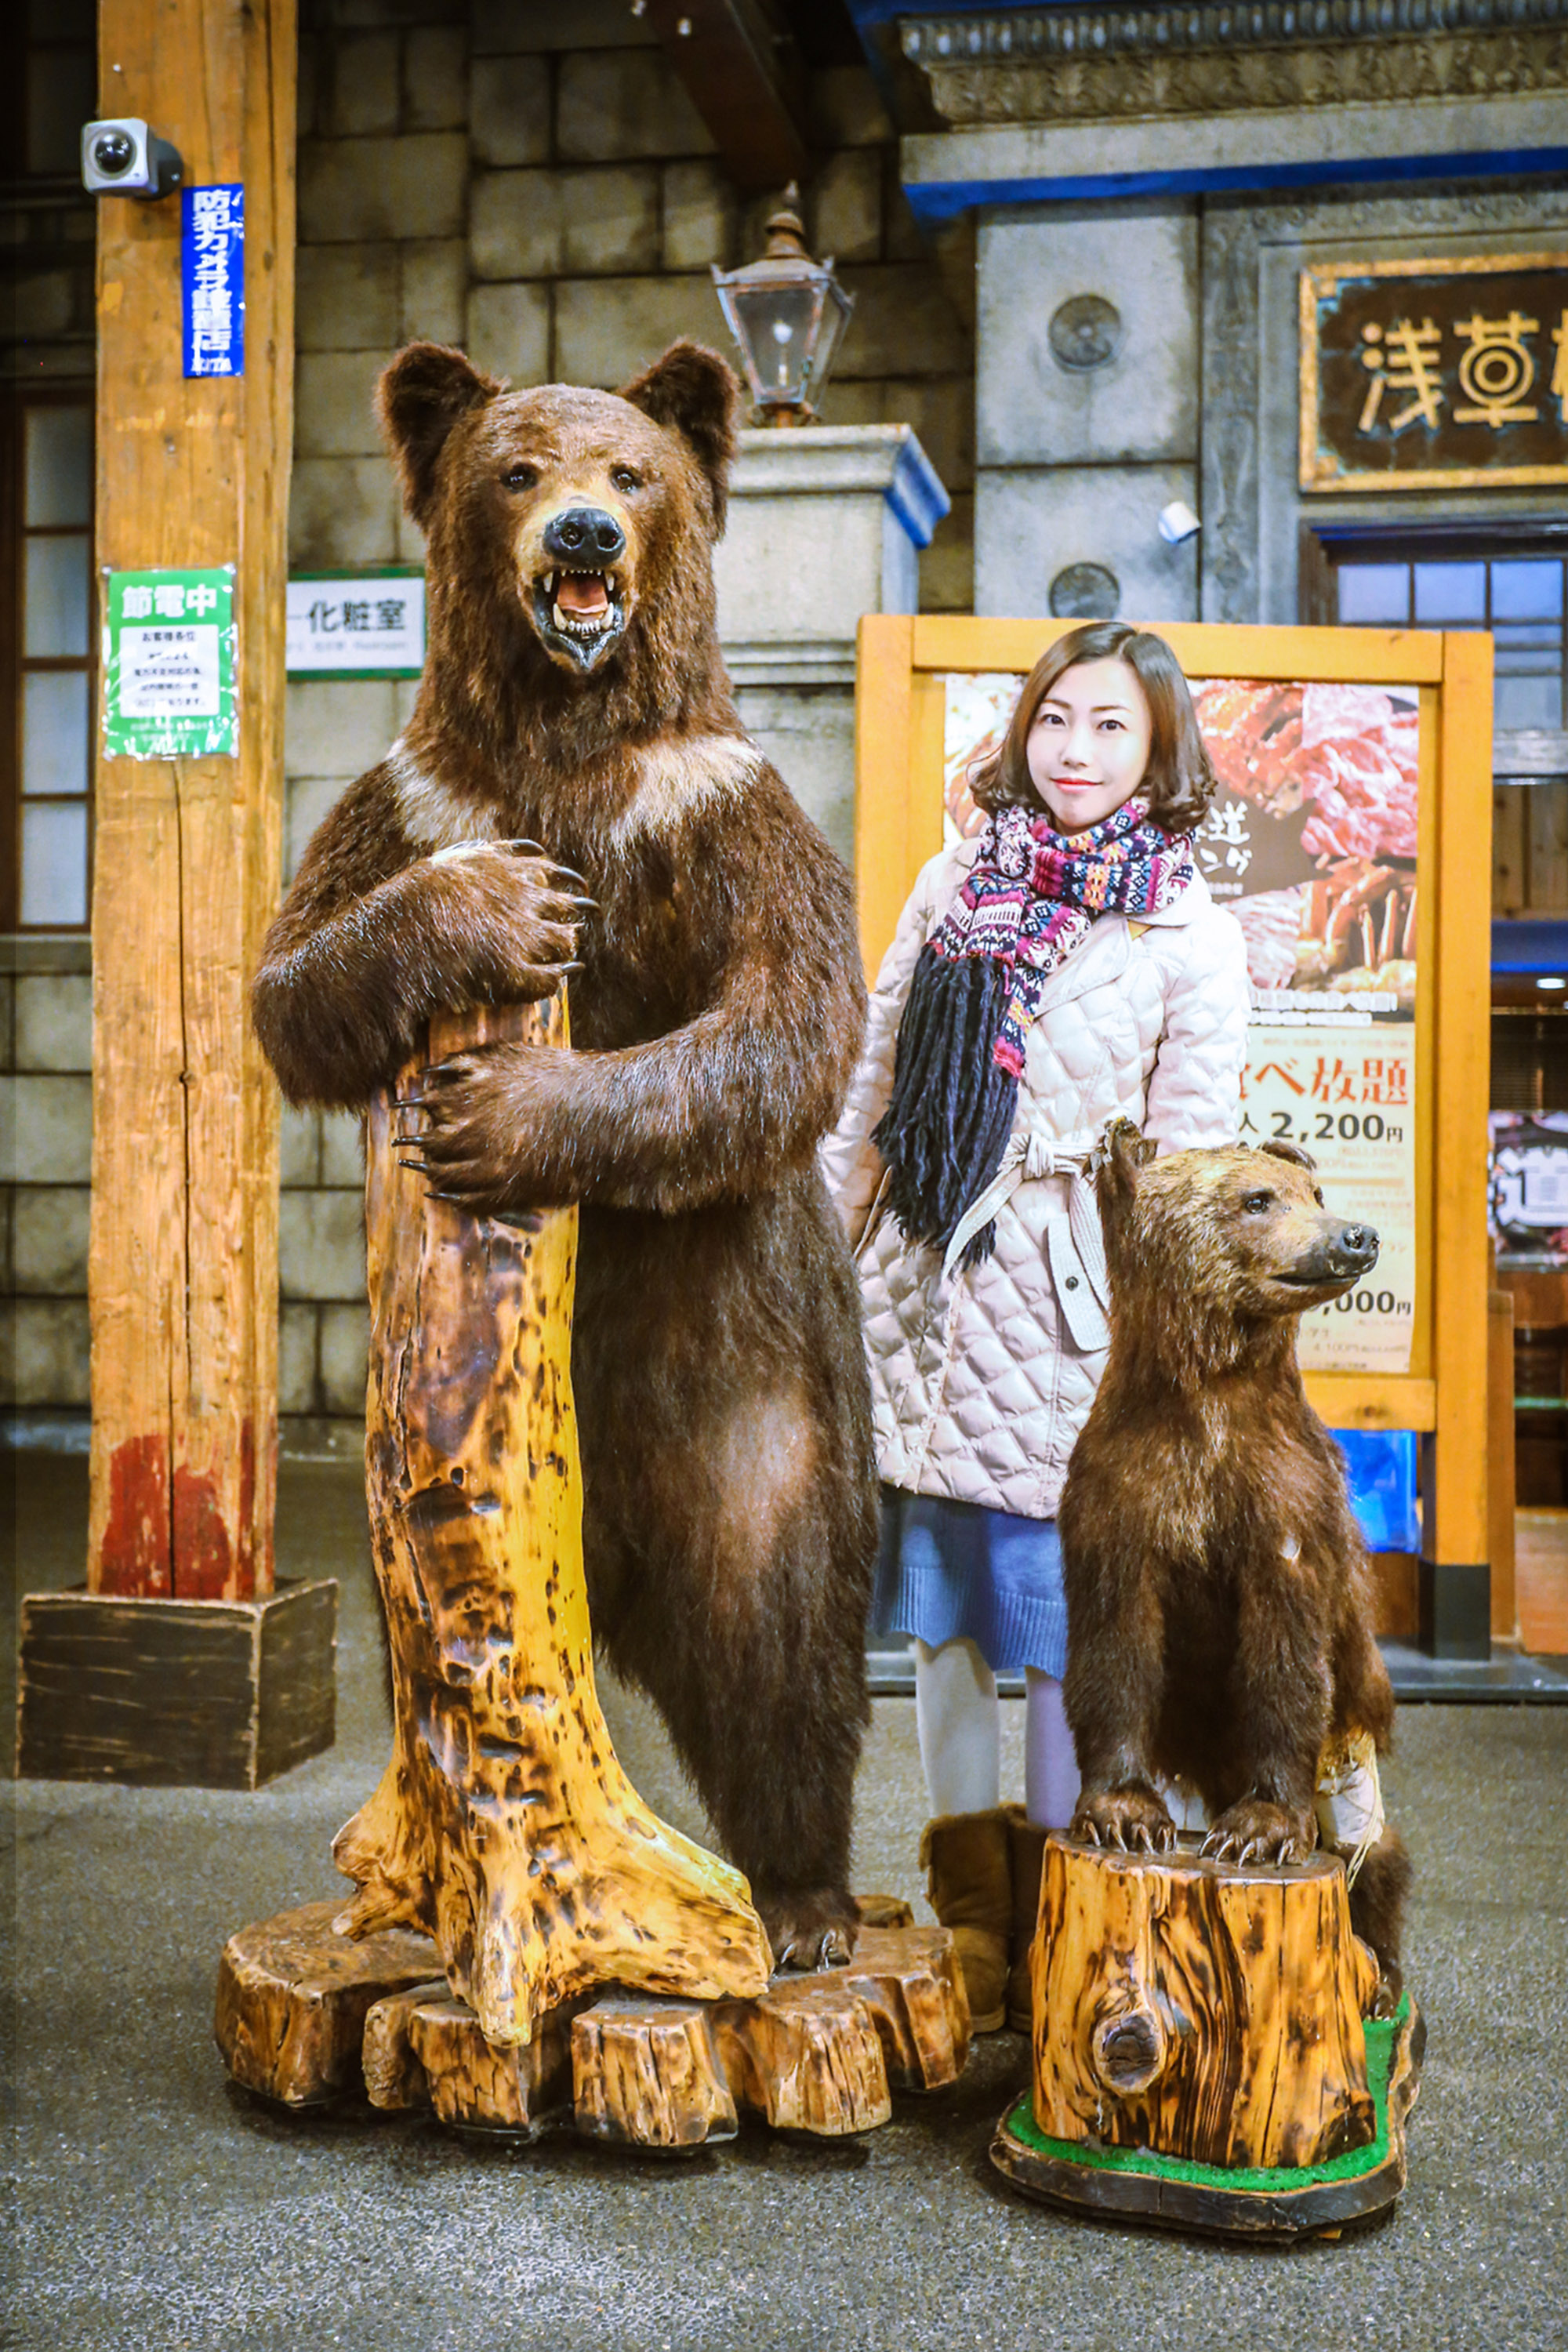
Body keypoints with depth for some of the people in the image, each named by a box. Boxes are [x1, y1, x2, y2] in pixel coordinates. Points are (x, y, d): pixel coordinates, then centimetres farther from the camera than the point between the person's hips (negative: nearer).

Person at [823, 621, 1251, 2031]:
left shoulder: (1194, 938, 0)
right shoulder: (954, 885, 10)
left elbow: (1188, 1165, -4)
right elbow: (871, 1091, 13)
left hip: (1061, 1306, -4)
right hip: (922, 1287, 4)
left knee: (1057, 1619, 0)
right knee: (940, 1609, 10)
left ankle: (1047, 1928, 18)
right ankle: (967, 1917, 25)